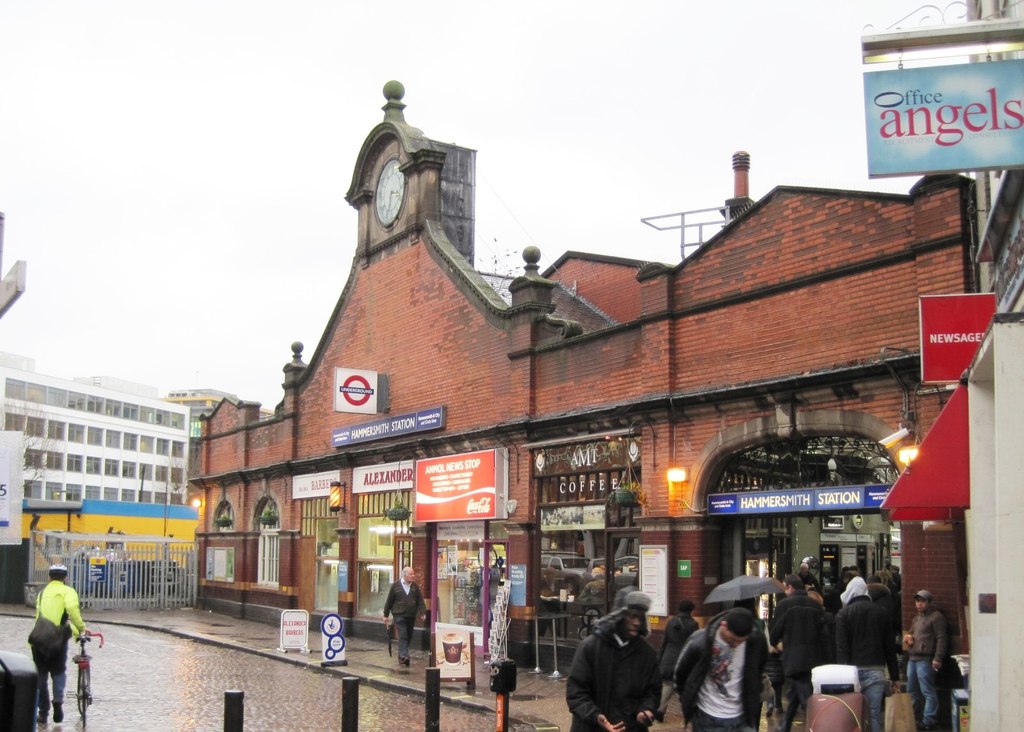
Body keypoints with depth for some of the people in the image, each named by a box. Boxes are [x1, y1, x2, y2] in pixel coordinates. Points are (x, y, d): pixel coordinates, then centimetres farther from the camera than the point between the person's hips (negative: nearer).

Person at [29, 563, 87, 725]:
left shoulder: (42, 593, 22)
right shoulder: (67, 591, 4)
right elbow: (72, 608, -18)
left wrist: (75, 631, 24)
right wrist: (81, 628, -9)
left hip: (39, 639, 3)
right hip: (58, 639, -3)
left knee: (40, 676, 14)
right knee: (59, 672, 18)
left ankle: (43, 712, 14)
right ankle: (58, 700, -2)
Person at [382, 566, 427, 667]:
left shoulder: (415, 586, 6)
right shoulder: (395, 586, -3)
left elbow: (420, 601, 3)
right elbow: (389, 601, 2)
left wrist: (423, 612, -11)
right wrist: (386, 615, 3)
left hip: (411, 616, 4)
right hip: (399, 615, -4)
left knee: (408, 637, 10)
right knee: (402, 636, -14)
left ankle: (401, 656, 24)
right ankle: (404, 656, -20)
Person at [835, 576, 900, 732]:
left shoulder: (843, 614, 1)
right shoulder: (882, 612, 9)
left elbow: (840, 647, -6)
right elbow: (890, 647, 10)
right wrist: (895, 676, 13)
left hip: (853, 671, -2)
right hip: (876, 671, 2)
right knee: (873, 715, 0)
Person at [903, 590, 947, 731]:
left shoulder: (936, 617, -5)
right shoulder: (917, 618, 21)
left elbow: (941, 639, -12)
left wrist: (938, 658, -20)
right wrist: (907, 638, 11)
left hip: (925, 660, -9)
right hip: (912, 659, 9)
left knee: (927, 691, -8)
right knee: (912, 690, 13)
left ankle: (929, 721, -6)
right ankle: (915, 718, 22)